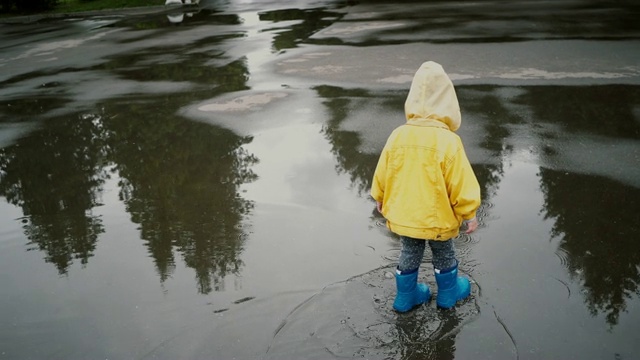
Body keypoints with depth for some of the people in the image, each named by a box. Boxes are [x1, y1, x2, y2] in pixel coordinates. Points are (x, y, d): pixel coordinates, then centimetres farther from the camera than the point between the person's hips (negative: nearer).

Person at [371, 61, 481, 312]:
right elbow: (462, 185, -17)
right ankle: (448, 293, 42)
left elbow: (382, 175, -1)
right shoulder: (448, 141, -24)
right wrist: (469, 215, -3)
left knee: (409, 255, 23)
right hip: (437, 218, -3)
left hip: (403, 216, 3)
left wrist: (380, 200, 17)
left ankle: (406, 297, 39)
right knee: (444, 256, 21)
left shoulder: (398, 135, -12)